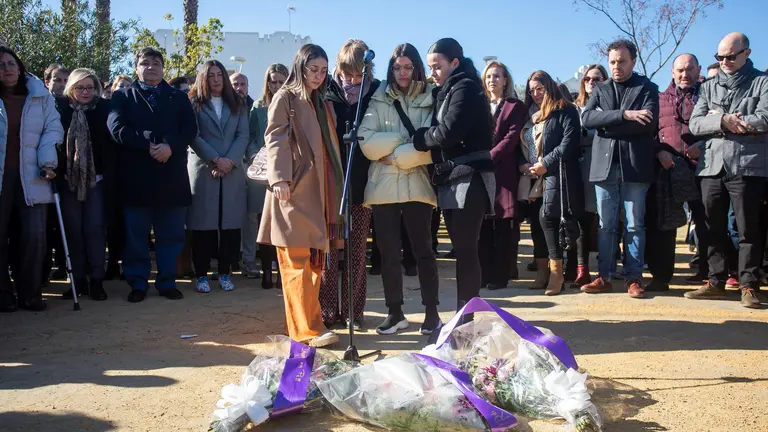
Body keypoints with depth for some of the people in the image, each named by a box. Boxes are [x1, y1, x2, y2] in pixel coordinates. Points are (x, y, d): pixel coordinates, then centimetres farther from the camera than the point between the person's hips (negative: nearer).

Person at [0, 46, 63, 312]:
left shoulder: (41, 96, 9)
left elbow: (53, 129, 4)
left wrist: (48, 161, -9)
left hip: (31, 176, 0)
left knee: (35, 236, -4)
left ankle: (30, 293, 8)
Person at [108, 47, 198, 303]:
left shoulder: (179, 98, 14)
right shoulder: (122, 96, 11)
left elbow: (190, 129, 1)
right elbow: (116, 127, -5)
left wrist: (169, 145, -18)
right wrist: (148, 146, -17)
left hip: (172, 175, 1)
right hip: (135, 175, -1)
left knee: (171, 234, 4)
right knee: (136, 234, 3)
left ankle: (167, 282, 15)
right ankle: (138, 283, 14)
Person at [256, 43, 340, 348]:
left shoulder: (321, 102, 22)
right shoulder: (285, 98, 2)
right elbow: (275, 140, -8)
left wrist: (335, 185, 14)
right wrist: (279, 178, -20)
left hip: (319, 189, 7)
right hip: (294, 188, -7)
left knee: (314, 260, 7)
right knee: (297, 261, -8)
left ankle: (304, 321, 14)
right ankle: (307, 328, -9)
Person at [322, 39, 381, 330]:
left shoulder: (376, 93, 3)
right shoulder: (328, 91, 0)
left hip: (362, 184, 1)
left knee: (357, 252, 8)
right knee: (329, 250, 2)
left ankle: (353, 310, 19)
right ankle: (328, 310, 14)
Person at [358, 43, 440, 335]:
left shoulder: (430, 101, 3)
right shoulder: (378, 101, 7)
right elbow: (366, 143, -5)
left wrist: (393, 156, -9)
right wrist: (405, 139, -9)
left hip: (417, 187, -1)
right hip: (383, 187, 2)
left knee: (422, 250, 4)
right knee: (388, 252, 7)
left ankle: (431, 311, 15)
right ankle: (395, 312, 18)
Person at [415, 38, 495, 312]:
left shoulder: (465, 88, -6)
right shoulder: (447, 91, 22)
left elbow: (448, 132, -18)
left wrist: (418, 138, -4)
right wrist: (424, 137, -1)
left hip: (468, 177, -9)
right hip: (451, 178, 9)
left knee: (465, 249, -8)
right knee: (462, 248, 10)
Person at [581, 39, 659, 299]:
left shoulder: (647, 89, 7)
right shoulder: (600, 90, 15)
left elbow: (649, 122, -10)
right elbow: (586, 118, -4)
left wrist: (607, 125, -10)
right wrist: (623, 115, -16)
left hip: (634, 165, -2)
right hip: (604, 165, 2)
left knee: (635, 225, 2)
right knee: (605, 225, 6)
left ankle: (633, 278, 9)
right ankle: (604, 276, 12)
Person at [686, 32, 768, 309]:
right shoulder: (709, 87, 16)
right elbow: (695, 124, 3)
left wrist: (721, 120, -8)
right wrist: (724, 121, -14)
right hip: (712, 166, 4)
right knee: (714, 228, 8)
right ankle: (716, 282, 16)